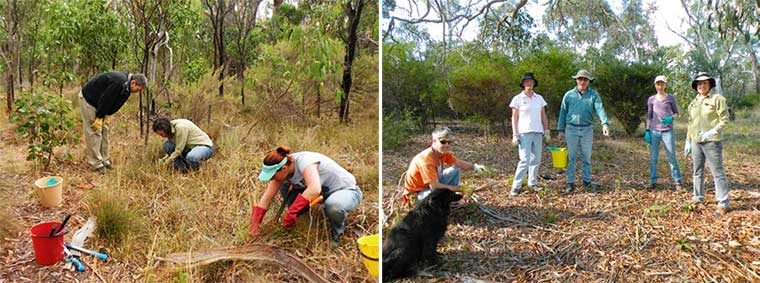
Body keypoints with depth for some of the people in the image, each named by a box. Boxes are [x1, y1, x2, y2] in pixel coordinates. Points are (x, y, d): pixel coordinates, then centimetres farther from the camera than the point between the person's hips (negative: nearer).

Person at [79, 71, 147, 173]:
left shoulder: (126, 86, -4)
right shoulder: (118, 82, -33)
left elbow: (116, 103, 5)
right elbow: (105, 100, -29)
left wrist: (107, 116, -1)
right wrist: (99, 118, -20)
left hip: (98, 102, 9)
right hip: (88, 99, -9)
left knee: (104, 130, 9)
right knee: (95, 132, -9)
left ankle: (105, 160, 15)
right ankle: (96, 163, -4)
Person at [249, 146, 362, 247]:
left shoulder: (304, 161, -32)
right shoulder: (282, 169, -9)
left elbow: (315, 190, -47)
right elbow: (267, 196, -6)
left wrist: (291, 213, -44)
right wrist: (255, 223, -10)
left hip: (347, 191, -7)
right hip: (325, 192, 7)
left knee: (333, 205, -42)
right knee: (283, 186, -5)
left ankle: (336, 230, -7)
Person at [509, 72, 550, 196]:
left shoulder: (539, 98, 10)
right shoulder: (518, 99, -2)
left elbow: (543, 116, 14)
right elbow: (514, 118, -3)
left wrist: (546, 131, 7)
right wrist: (515, 135, -9)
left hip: (537, 133, 5)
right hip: (524, 133, -5)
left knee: (536, 159, 8)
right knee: (525, 160, -13)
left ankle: (532, 183, 22)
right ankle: (516, 186, -9)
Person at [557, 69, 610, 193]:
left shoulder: (593, 95, 0)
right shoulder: (569, 95, 1)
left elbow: (600, 109, -14)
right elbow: (563, 112, 5)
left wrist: (605, 123, -30)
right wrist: (561, 130, 3)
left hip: (587, 129, 1)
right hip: (571, 129, -1)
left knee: (586, 157, 9)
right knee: (571, 157, 3)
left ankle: (587, 181, 20)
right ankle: (570, 182, 8)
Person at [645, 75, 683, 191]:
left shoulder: (670, 98, 4)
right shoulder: (651, 99, 8)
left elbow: (676, 113, 9)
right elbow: (649, 116, 11)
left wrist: (671, 118, -13)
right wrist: (647, 131, 3)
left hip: (667, 131, -2)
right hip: (654, 131, 2)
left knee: (672, 157, -4)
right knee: (653, 157, 1)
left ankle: (678, 182, 3)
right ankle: (652, 181, 7)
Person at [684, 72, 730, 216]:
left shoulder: (717, 99, -3)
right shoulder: (693, 102, 15)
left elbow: (724, 119, -8)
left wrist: (713, 132, -22)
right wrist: (688, 141, 19)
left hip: (711, 141, -6)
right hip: (696, 141, 7)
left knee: (717, 173, -7)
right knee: (697, 172, 14)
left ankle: (723, 204, -4)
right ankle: (698, 198, 26)